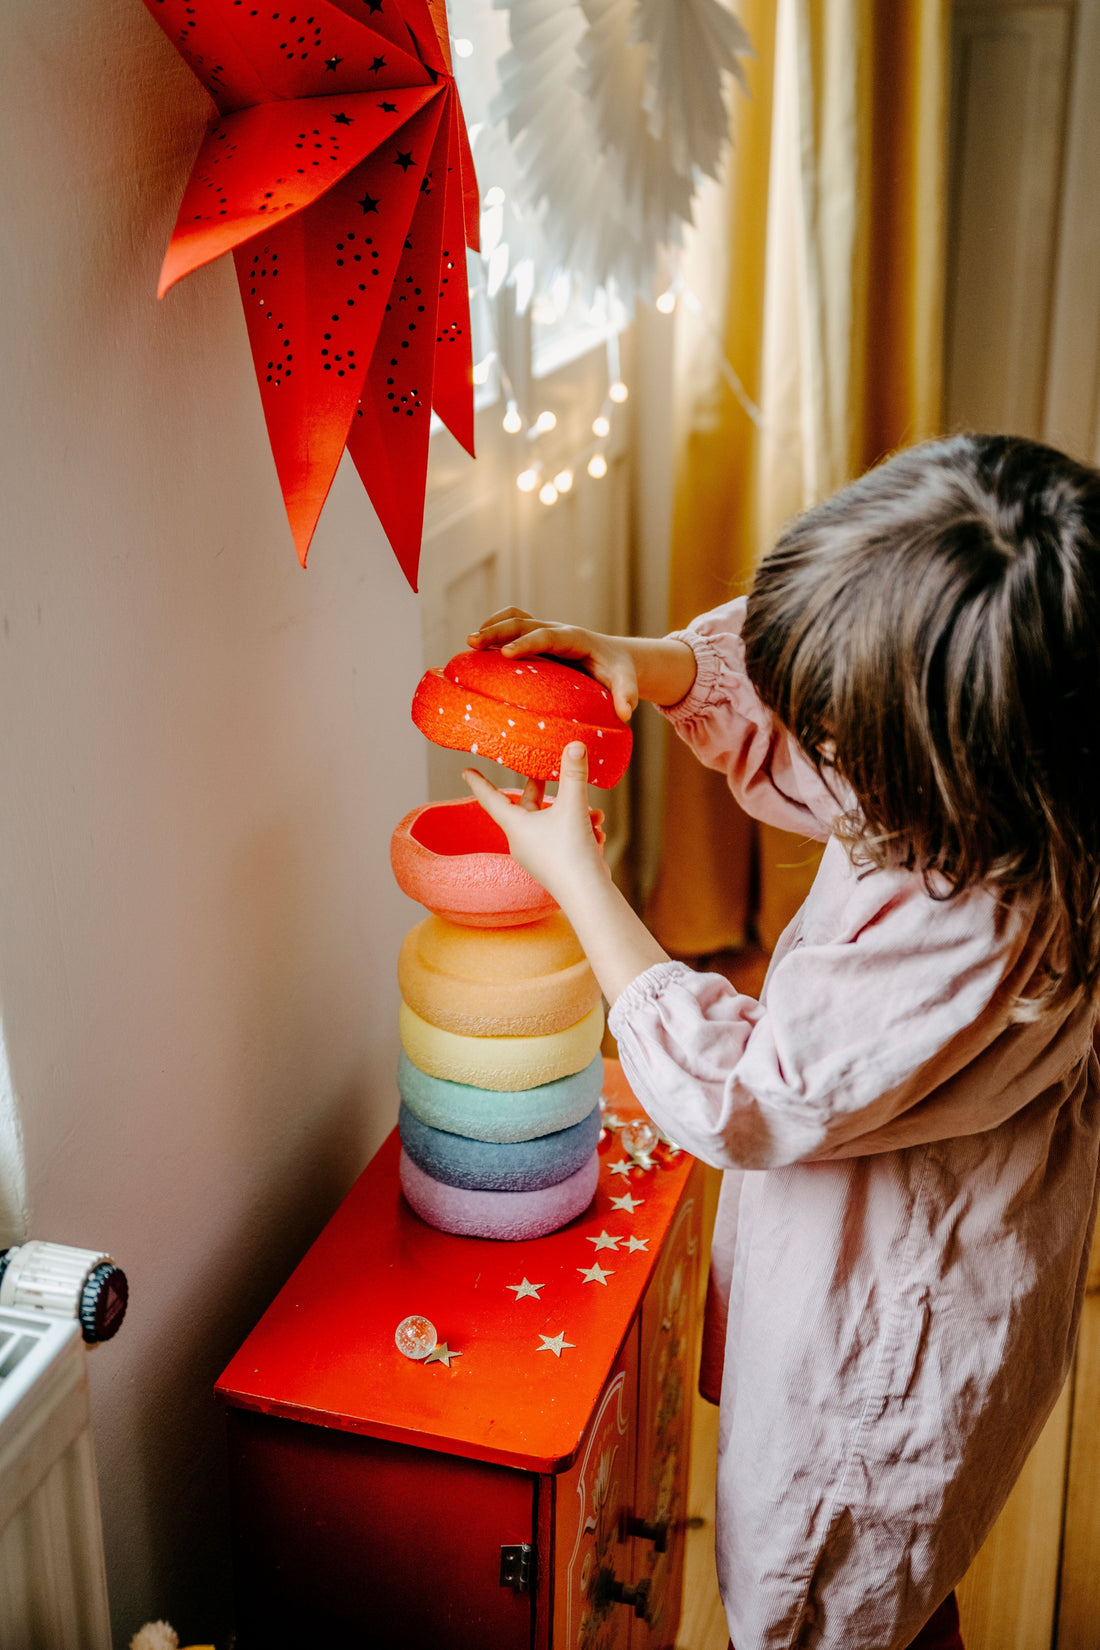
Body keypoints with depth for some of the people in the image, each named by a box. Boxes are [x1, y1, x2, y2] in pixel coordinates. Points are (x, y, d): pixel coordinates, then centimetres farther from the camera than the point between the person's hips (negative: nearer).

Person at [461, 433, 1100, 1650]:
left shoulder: (972, 940, -42)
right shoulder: (976, 788, -16)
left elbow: (734, 1091, -29)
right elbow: (770, 682, 3)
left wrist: (572, 872, -22)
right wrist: (645, 663, -16)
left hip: (881, 1362, -8)